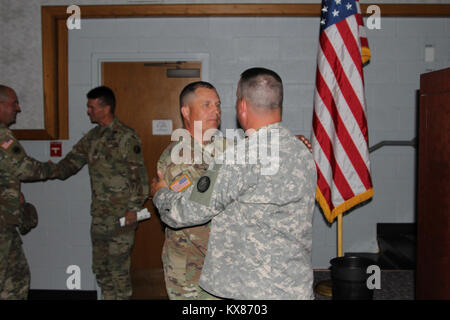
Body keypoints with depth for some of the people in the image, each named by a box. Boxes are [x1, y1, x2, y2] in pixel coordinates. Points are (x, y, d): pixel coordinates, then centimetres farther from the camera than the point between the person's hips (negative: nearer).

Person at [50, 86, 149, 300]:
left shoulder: (126, 137, -11)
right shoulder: (92, 137, 12)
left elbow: (139, 175, -13)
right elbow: (73, 161, 11)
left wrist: (133, 208, -16)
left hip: (121, 216, -7)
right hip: (99, 215, 8)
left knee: (118, 267, 1)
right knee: (100, 266, 16)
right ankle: (109, 298, 31)